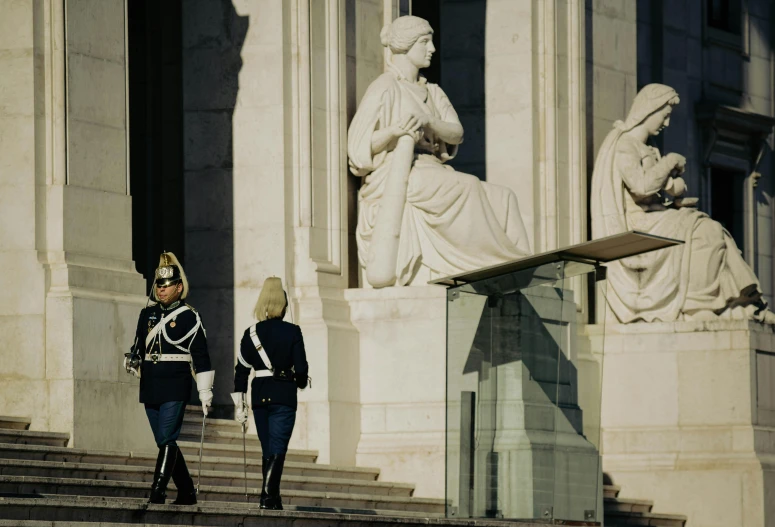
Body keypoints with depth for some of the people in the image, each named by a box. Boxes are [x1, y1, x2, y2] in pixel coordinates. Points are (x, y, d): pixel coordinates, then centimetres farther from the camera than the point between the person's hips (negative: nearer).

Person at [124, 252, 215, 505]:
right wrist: (132, 362, -1)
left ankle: (158, 491, -15)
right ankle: (187, 492, 18)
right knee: (165, 443, 9)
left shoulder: (189, 317, -3)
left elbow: (201, 357, -3)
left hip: (175, 388, -6)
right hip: (150, 386, 6)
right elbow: (138, 346, 21)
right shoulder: (147, 314, 13)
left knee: (167, 439, -13)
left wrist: (205, 391, -6)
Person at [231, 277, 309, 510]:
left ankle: (273, 498, 15)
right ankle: (268, 495, -19)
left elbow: (241, 370, 4)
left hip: (260, 395, 4)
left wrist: (239, 404, 9)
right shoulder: (292, 332, -5)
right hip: (284, 395, -4)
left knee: (268, 449, 14)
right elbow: (301, 368, -7)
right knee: (278, 449, -5)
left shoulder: (251, 333, 4)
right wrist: (300, 382, 16)